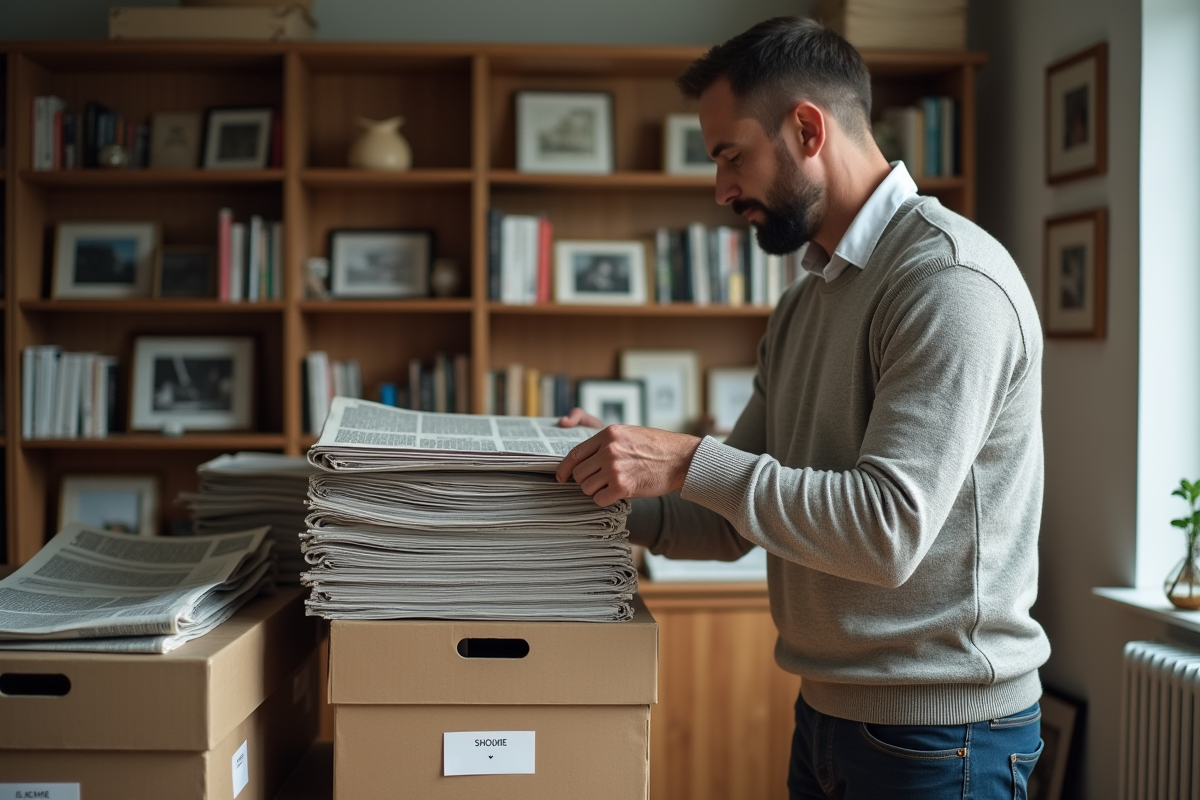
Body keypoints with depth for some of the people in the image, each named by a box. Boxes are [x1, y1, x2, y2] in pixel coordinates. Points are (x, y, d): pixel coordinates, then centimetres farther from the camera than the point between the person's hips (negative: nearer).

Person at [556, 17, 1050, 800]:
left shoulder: (951, 279, -18)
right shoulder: (804, 304, 11)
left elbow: (890, 530, -26)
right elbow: (739, 521, 13)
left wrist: (687, 462, -23)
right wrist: (618, 485, -2)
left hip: (938, 736, -8)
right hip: (826, 710, 8)